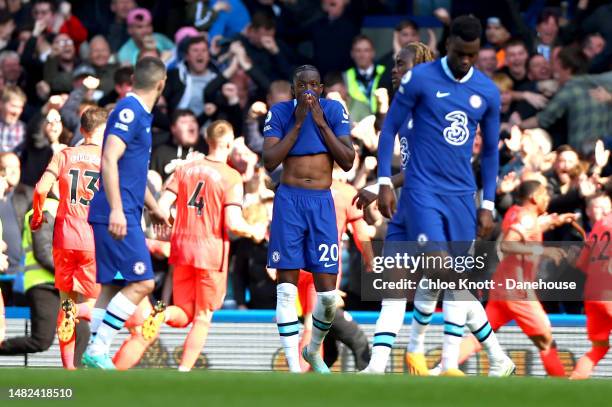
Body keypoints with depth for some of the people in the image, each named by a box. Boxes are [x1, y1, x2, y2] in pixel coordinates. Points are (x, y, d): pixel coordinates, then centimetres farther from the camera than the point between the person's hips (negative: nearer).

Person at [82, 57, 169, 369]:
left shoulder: (138, 114, 19)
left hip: (123, 215, 10)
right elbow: (109, 161, -21)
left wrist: (153, 207, 41)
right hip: (117, 215, -10)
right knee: (141, 283, -12)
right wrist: (116, 210, -26)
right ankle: (97, 349, -14)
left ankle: (94, 353, 7)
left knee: (113, 286, 8)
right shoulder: (129, 111, -11)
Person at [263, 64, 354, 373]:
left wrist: (321, 123, -10)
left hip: (322, 203, 1)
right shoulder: (280, 113, -1)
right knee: (286, 287, -5)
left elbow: (348, 162, -3)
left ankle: (313, 350, 25)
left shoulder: (333, 111, 2)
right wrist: (298, 123, -12)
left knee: (327, 293, -2)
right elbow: (269, 162, -10)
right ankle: (294, 367, -3)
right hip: (289, 200, -1)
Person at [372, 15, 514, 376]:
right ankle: (416, 346, 0)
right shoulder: (420, 79, -6)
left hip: (462, 196, 4)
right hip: (422, 191, -4)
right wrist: (385, 183, -5)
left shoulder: (488, 92, 6)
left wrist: (488, 204, 10)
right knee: (438, 270, -18)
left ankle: (451, 366, 6)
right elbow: (390, 127, 1)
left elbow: (490, 150, 15)